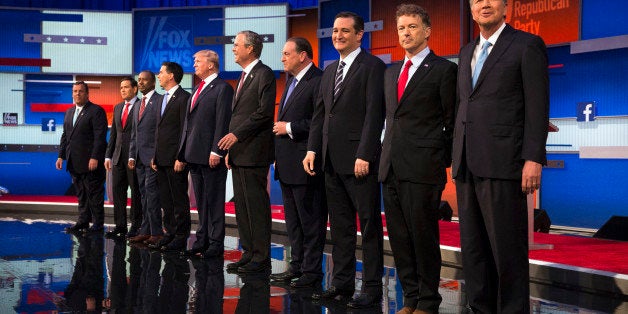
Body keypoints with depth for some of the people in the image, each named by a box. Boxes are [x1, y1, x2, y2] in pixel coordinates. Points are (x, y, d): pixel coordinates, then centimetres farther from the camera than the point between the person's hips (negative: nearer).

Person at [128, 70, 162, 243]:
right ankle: (146, 230, 12)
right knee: (144, 194, 9)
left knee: (151, 192, -11)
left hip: (152, 156, -8)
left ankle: (155, 232, -9)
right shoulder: (138, 105, 20)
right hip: (139, 157, 8)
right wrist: (132, 156, 13)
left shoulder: (159, 101, -6)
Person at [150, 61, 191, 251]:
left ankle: (181, 237, 2)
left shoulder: (183, 98, -9)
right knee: (165, 200, 12)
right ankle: (170, 233, 19)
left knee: (179, 199, -3)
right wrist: (155, 156, 16)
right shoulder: (162, 99, 19)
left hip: (175, 159, -9)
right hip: (161, 159, 9)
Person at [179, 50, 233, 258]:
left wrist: (216, 152, -20)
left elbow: (223, 123, -14)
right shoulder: (197, 90, 21)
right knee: (201, 202, 13)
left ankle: (216, 244, 1)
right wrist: (182, 154, 18)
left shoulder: (222, 88, -7)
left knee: (214, 202, -3)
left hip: (211, 156, -9)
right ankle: (202, 241, 19)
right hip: (194, 155, 9)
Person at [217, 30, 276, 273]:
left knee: (256, 205, -7)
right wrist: (230, 149, 16)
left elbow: (265, 112, -18)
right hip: (239, 153, 10)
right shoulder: (245, 76, 21)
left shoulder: (264, 74, -8)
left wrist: (236, 134, -18)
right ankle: (249, 253, 17)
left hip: (254, 152, -10)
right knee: (242, 205, 10)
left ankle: (261, 258, -2)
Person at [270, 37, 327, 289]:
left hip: (305, 164, -10)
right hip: (287, 164, 10)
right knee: (293, 220, 15)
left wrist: (290, 128, -16)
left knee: (311, 220, -2)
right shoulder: (291, 81, 18)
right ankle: (297, 266, 24)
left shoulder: (318, 81, -13)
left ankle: (312, 271, 4)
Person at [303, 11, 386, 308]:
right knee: (340, 225, 12)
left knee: (369, 225, -1)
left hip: (359, 160, -8)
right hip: (332, 160, 8)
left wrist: (364, 155, -18)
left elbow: (374, 114, -13)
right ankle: (342, 281, 19)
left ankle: (372, 288, 4)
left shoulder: (372, 66, -6)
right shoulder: (329, 71, 18)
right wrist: (312, 149, 8)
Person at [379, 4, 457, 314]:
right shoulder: (391, 72, 18)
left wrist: (444, 162, -4)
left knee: (423, 236, -2)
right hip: (391, 167, 7)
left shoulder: (443, 69, -2)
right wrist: (387, 154, 13)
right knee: (399, 237, 9)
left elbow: (451, 122, -2)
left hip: (423, 169, -7)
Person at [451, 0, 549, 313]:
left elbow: (537, 107, -7)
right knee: (473, 248, 9)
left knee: (507, 248, -3)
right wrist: (458, 157, 15)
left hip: (502, 164, -7)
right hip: (467, 166, 7)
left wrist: (533, 159, -14)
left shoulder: (527, 45, -1)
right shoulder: (467, 52, 20)